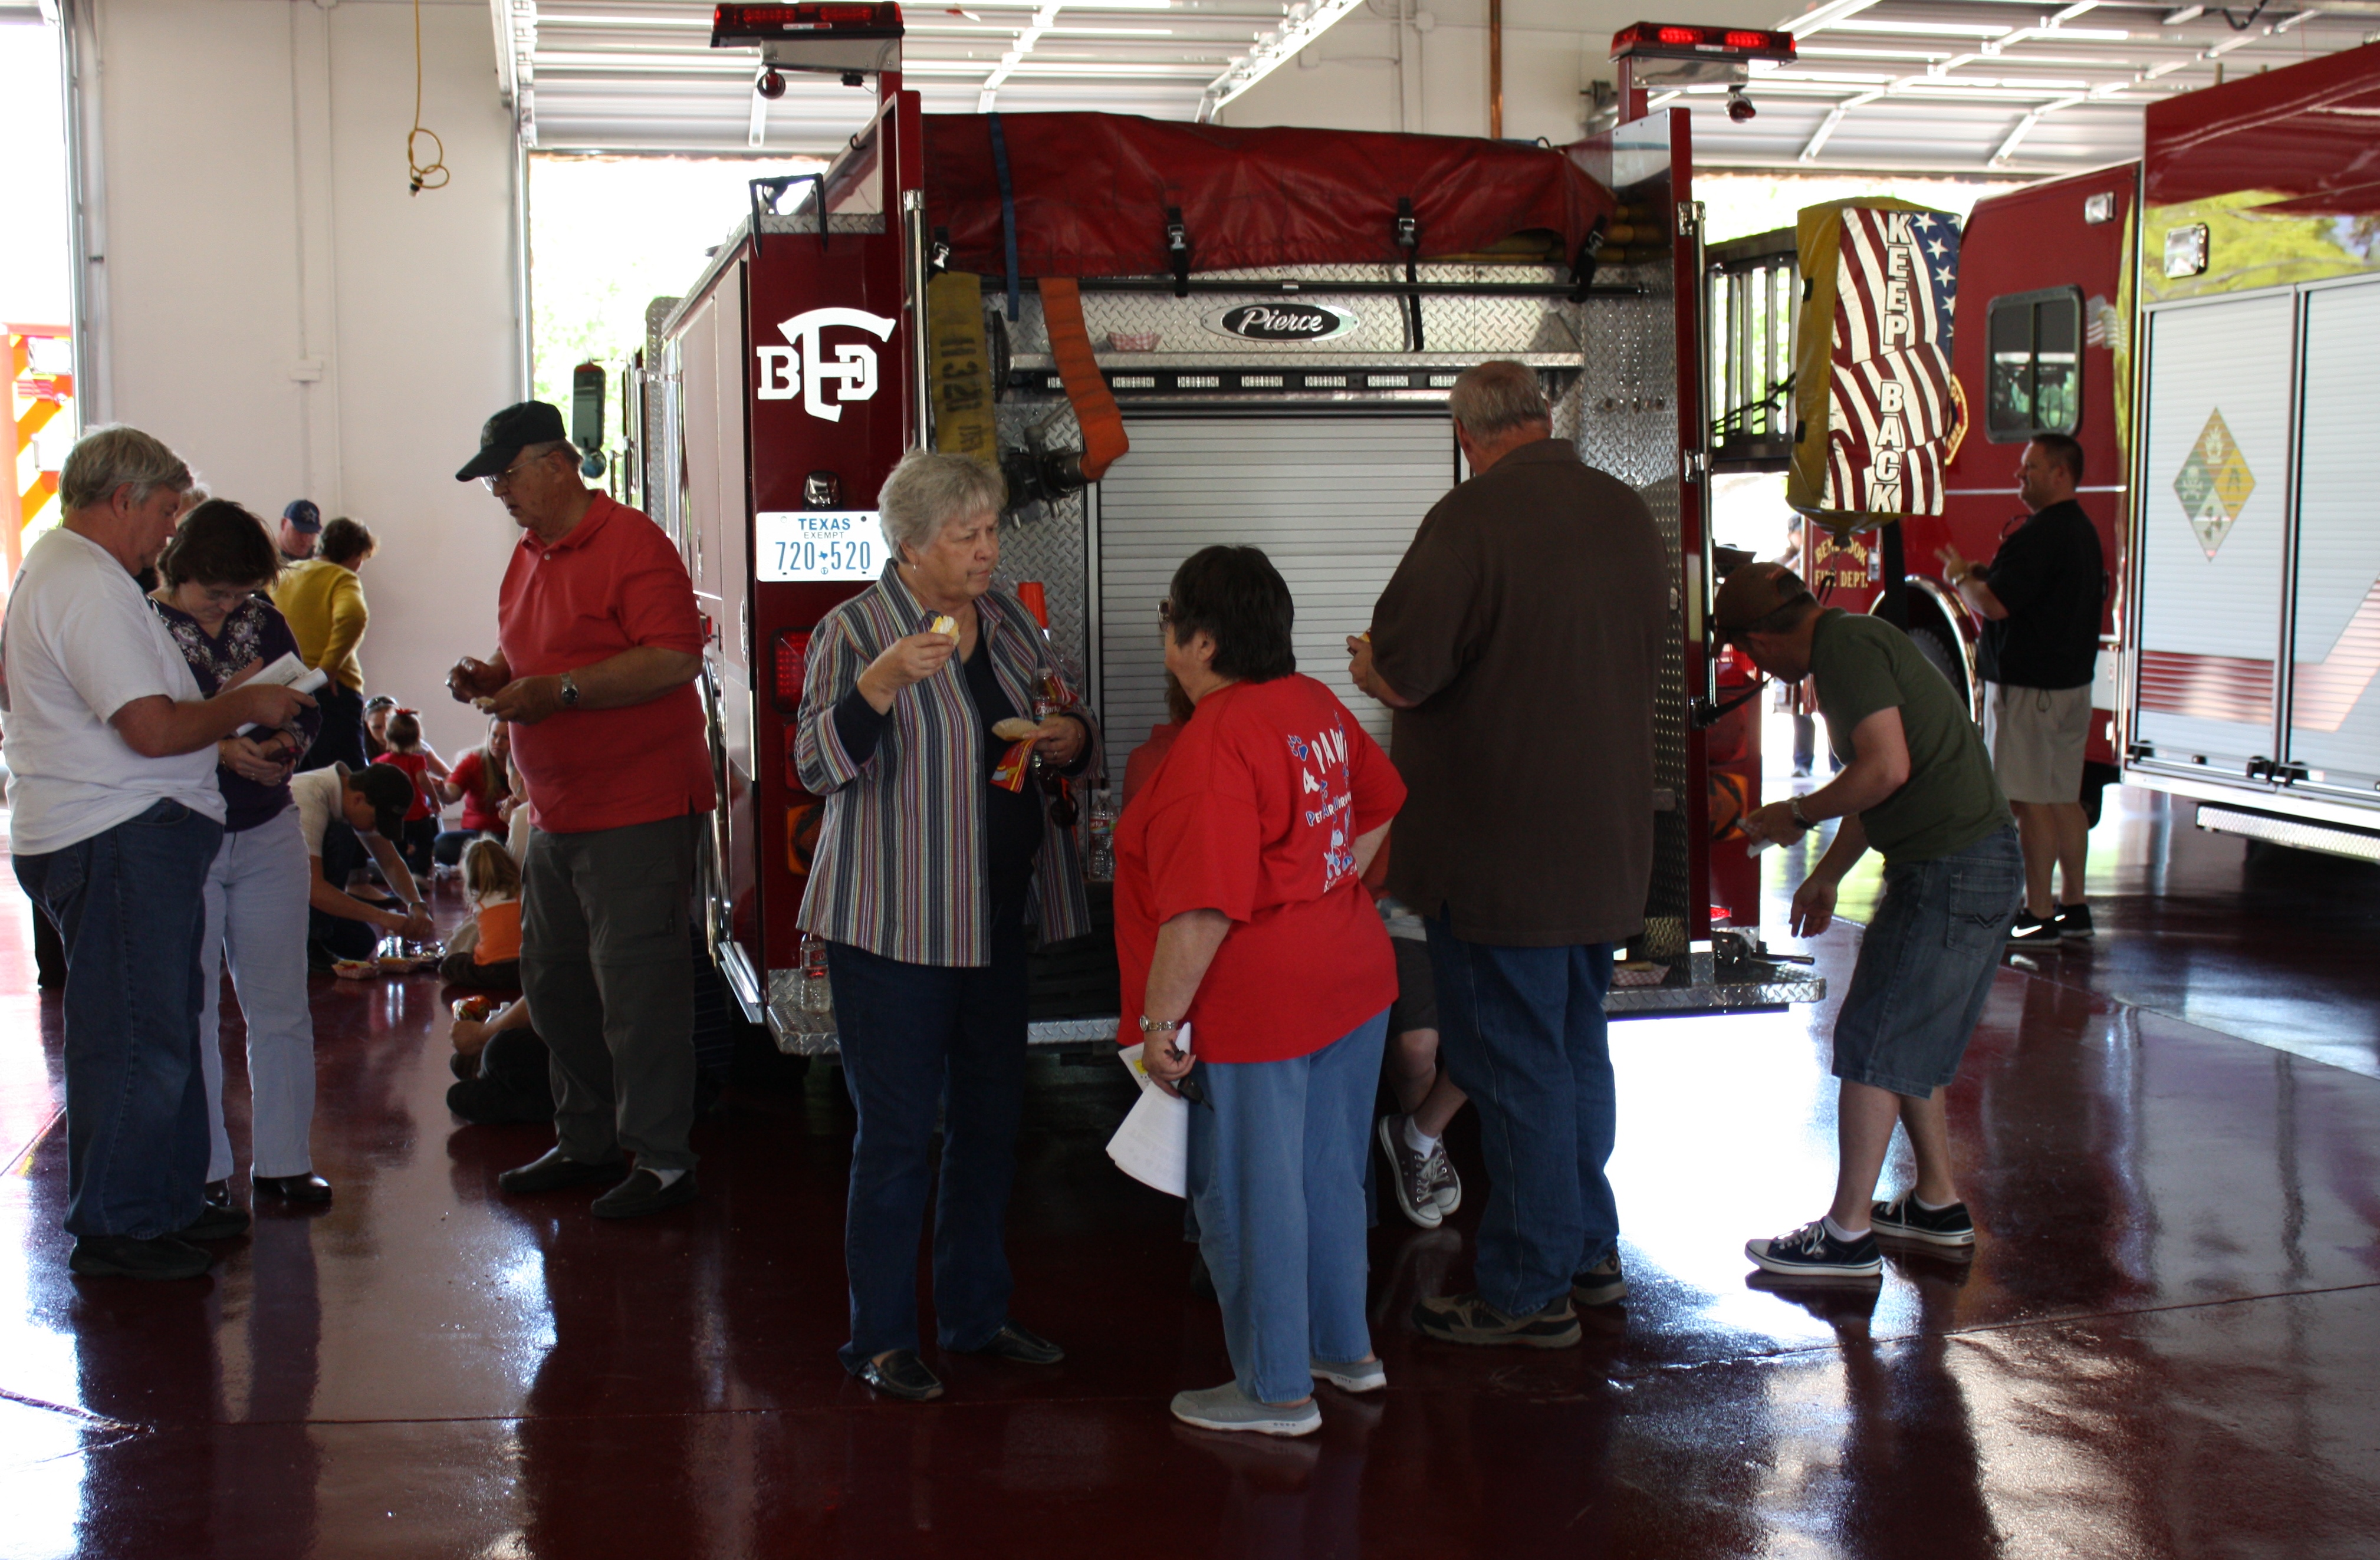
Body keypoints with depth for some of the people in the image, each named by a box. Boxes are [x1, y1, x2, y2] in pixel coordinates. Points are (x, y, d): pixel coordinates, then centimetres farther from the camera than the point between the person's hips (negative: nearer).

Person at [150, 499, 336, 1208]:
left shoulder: (263, 620, 7)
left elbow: (307, 707, 10)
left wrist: (284, 744, -12)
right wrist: (218, 746, -26)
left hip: (267, 835, 4)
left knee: (280, 1008, 6)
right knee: (191, 1011, 4)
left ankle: (282, 1162, 15)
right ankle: (202, 1170, 13)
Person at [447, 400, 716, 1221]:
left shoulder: (632, 544, -13)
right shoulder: (529, 554, 15)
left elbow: (676, 657, -23)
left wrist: (558, 690, -26)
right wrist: (493, 677, 5)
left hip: (639, 809, -9)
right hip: (556, 812, 9)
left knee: (635, 985, -6)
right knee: (554, 981, 14)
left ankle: (660, 1159, 4)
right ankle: (587, 1143, 27)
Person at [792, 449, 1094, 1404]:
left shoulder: (1011, 623, 10)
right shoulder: (854, 631, -9)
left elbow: (1057, 733, 21)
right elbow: (817, 765, -16)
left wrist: (1071, 740, -3)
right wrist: (881, 684, -30)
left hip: (999, 918, 7)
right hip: (893, 925, -6)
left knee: (990, 1121, 14)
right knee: (897, 1133, -2)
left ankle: (977, 1315, 27)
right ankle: (881, 1340, 10)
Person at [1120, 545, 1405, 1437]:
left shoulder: (1216, 743, -23)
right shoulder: (1316, 706, 4)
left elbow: (1204, 906, -27)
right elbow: (1378, 804, 20)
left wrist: (1160, 1019, -19)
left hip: (1256, 1011, -9)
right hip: (1351, 978, 9)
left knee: (1250, 1200, 6)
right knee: (1329, 1176, 22)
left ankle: (1277, 1392, 18)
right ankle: (1345, 1349, 37)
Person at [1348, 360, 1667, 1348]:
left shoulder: (1473, 518, -18)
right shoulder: (1631, 516, 6)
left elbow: (1403, 673, -21)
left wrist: (1368, 665, 3)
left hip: (1499, 849, -8)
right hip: (1607, 845, 8)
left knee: (1512, 1062, 1)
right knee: (1578, 1046, 20)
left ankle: (1529, 1292, 10)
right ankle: (1590, 1250, 32)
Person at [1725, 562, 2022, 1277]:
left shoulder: (1845, 647, -14)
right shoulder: (1856, 641, 18)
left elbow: (1887, 768, -25)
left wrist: (1799, 814, -11)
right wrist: (1825, 876, 30)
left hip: (1952, 874, -10)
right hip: (1980, 865, 10)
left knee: (1872, 1045, -4)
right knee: (1910, 1041, 19)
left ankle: (1848, 1232, 2)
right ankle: (1937, 1203, 28)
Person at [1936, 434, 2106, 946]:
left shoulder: (2039, 535, -19)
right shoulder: (2084, 531, 15)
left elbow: (1994, 605, -24)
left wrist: (1960, 577, -4)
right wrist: (1983, 576, 15)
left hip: (2029, 687, -10)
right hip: (2072, 682, 10)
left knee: (2033, 803, -5)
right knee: (2064, 798, 14)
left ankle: (2039, 915, -3)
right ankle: (2075, 908, 20)